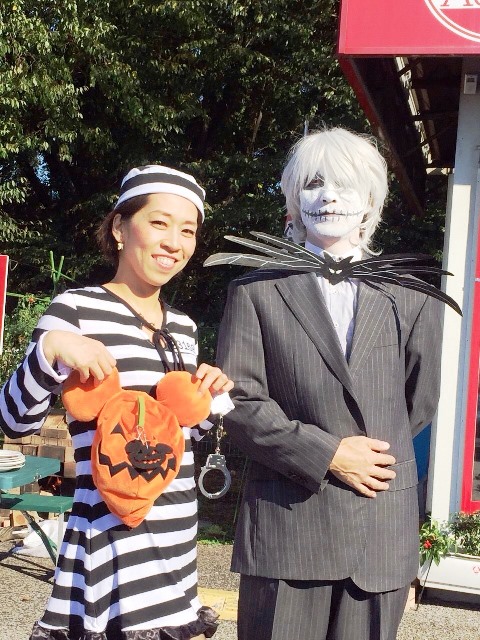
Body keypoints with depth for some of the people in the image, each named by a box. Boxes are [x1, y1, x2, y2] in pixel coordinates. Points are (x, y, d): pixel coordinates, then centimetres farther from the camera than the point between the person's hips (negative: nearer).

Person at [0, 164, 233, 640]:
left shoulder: (183, 327, 10)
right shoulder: (77, 309, -10)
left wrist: (214, 397, 1)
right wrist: (50, 349, -25)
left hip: (179, 535, 7)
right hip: (115, 538, -6)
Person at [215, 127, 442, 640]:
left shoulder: (410, 297, 8)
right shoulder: (256, 291, 2)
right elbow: (237, 401, -5)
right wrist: (325, 454, -11)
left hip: (383, 527, 2)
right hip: (287, 519, -2)